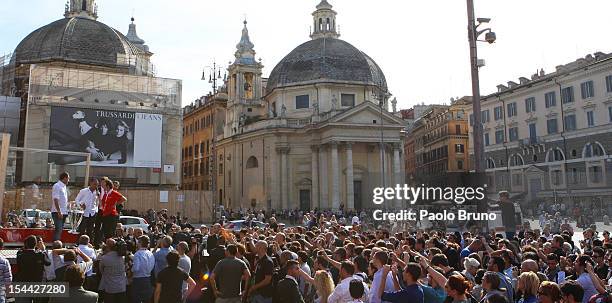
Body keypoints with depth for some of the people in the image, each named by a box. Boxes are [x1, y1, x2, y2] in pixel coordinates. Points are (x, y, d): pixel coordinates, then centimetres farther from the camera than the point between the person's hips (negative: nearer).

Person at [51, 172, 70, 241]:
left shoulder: (64, 187, 16)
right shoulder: (57, 186, -11)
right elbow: (56, 200, -18)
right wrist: (59, 212, -22)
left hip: (63, 212, 9)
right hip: (58, 212, -9)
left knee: (60, 229, 11)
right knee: (58, 229, -12)